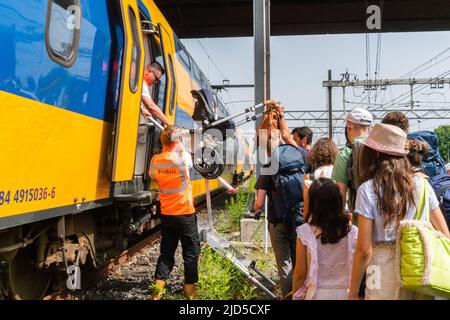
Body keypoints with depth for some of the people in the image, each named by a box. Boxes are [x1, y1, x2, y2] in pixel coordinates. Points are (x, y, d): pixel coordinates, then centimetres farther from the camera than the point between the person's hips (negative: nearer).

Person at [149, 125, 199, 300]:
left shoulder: (155, 160, -2)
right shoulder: (181, 158, -16)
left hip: (166, 214, 5)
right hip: (185, 213, -4)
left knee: (166, 252, 14)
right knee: (191, 253, 9)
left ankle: (157, 291, 14)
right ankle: (190, 292, 16)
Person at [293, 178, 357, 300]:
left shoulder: (305, 232, -14)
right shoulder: (353, 232, -9)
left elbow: (300, 273, -8)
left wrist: (296, 295, 6)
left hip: (317, 294, -2)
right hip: (344, 293, 2)